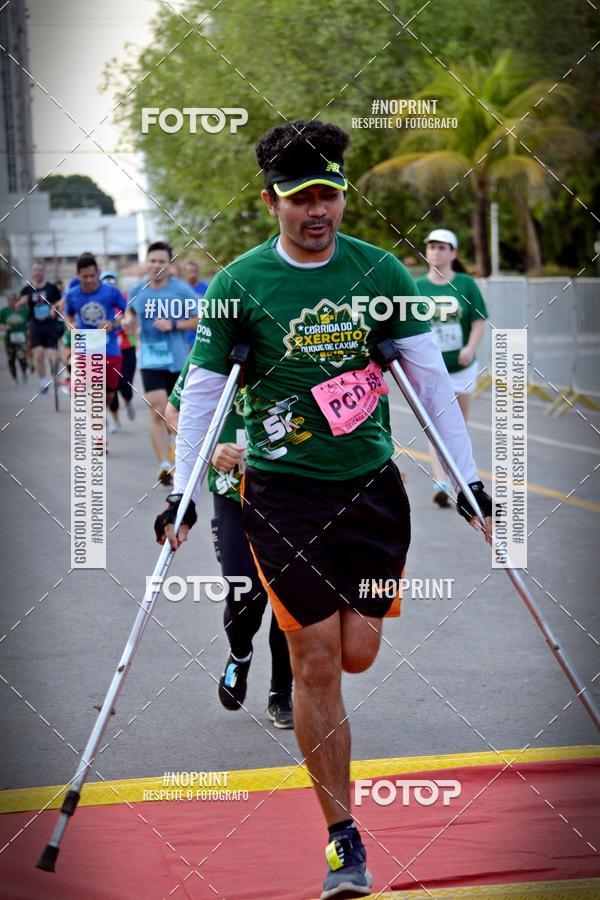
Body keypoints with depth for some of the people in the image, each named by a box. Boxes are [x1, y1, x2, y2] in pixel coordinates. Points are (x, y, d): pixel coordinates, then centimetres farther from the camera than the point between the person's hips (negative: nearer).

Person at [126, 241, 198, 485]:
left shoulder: (181, 291, -6)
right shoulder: (137, 291, 3)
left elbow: (198, 321, -3)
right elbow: (131, 309, 24)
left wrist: (173, 325, -16)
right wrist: (128, 320, 1)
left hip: (177, 360, 0)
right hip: (150, 361, 0)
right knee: (157, 411, -14)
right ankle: (164, 465, -16)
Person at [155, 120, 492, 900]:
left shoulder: (379, 272, 1)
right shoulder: (240, 284, -5)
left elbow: (429, 376, 6)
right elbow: (201, 391, 1)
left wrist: (469, 480, 3)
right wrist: (181, 497, -5)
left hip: (371, 484, 2)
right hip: (281, 491, -2)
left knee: (357, 653, 1)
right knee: (316, 662, -6)